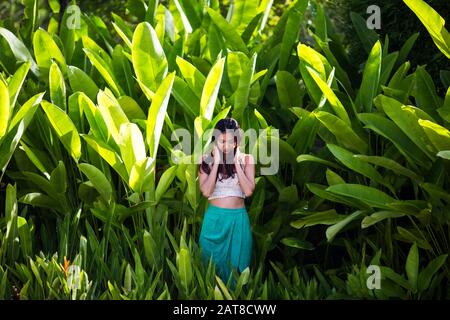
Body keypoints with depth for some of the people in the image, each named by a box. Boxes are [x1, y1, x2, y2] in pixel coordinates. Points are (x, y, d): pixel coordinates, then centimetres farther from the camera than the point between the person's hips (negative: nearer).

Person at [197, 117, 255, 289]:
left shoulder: (246, 159, 1)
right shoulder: (207, 160, 0)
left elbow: (248, 191, -10)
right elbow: (206, 191, -12)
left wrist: (236, 162, -11)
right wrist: (217, 162, -13)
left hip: (238, 219, 0)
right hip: (214, 218, 0)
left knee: (237, 265, 6)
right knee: (214, 263, 6)